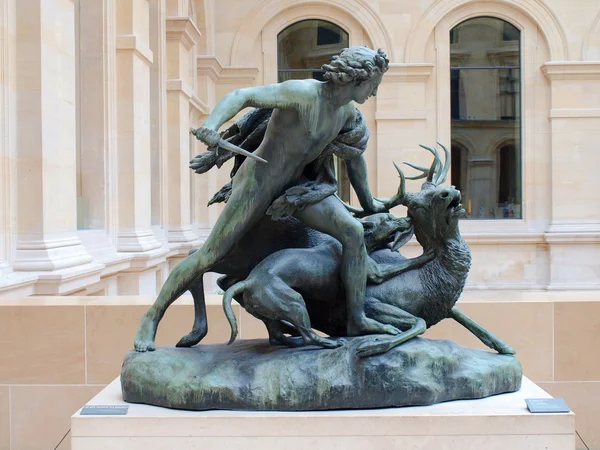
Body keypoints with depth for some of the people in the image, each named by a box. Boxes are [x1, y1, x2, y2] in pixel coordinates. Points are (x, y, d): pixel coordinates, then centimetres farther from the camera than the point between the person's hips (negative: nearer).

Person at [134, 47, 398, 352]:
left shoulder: (347, 112, 1)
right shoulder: (303, 92, -23)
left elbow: (354, 157, 18)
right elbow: (241, 96, -30)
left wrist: (369, 204, 27)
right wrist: (212, 125, -50)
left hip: (295, 184, 7)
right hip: (258, 180, -7)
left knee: (353, 232, -13)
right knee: (210, 254, -9)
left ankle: (357, 320, -6)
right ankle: (152, 318, 9)